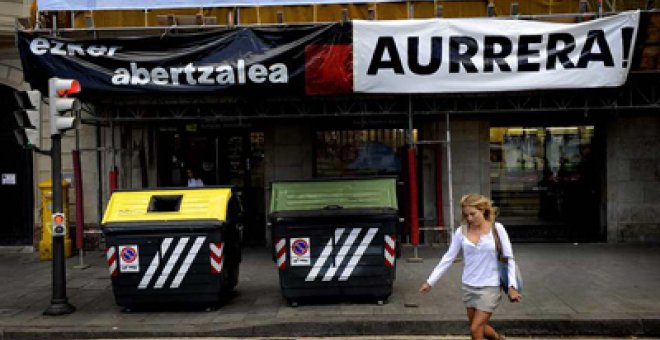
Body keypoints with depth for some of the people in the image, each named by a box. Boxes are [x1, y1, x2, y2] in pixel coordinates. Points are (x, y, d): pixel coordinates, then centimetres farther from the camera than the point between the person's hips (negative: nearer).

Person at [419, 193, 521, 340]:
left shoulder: (496, 229, -9)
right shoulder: (461, 231, -3)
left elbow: (509, 258, -5)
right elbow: (448, 258, 2)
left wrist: (512, 286, -11)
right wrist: (430, 281, 0)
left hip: (489, 287, -4)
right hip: (469, 287, 4)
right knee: (479, 327, 16)